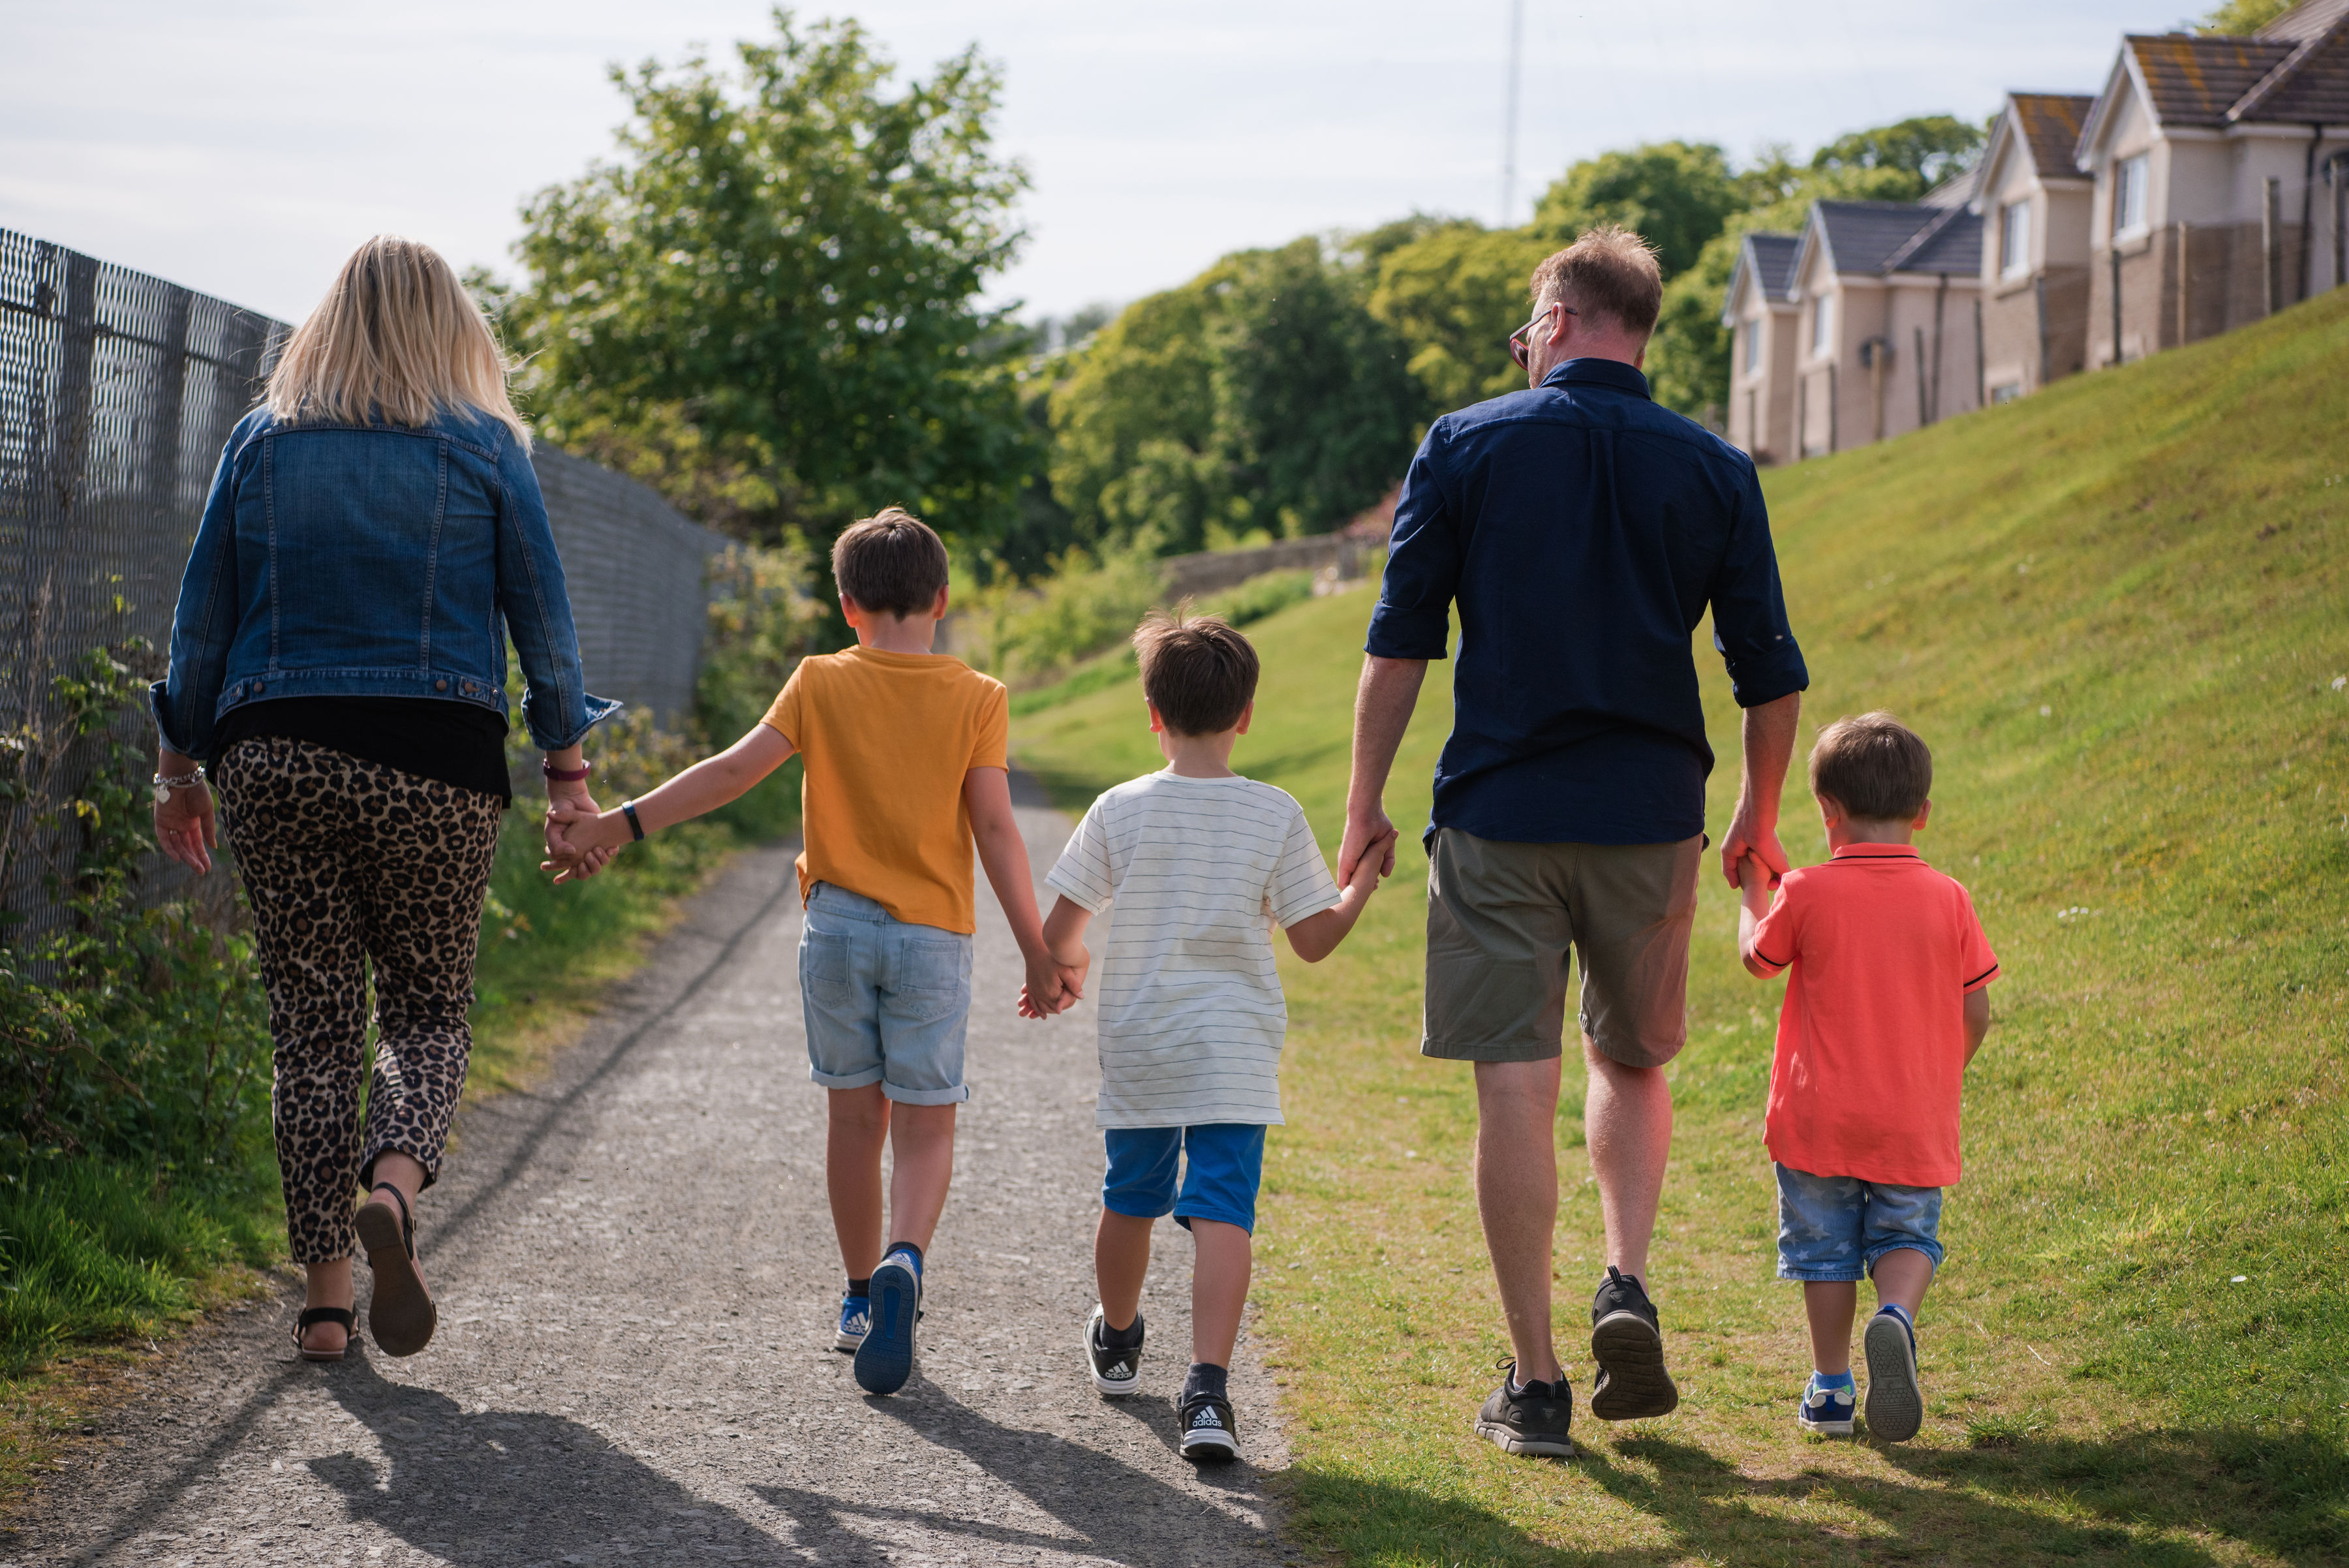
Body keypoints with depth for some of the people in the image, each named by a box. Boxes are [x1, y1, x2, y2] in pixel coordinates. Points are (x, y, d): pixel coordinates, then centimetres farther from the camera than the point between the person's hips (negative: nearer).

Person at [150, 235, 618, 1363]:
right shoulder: (482, 447, 3)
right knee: (429, 1005, 11)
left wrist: (178, 764, 14)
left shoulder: (262, 442, 8)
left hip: (276, 758, 1)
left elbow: (202, 614, 7)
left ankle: (324, 1296, 6)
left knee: (313, 1021, 7)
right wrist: (568, 770, 8)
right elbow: (541, 615, 3)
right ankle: (393, 1184, -20)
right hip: (433, 762, -1)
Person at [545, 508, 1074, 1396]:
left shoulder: (822, 684, 0)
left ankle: (861, 1298, 21)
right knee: (925, 1129, 2)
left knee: (857, 1117, 13)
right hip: (932, 934, -1)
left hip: (838, 924, 1)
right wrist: (1038, 955, -4)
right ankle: (904, 1261, -26)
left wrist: (622, 824, -7)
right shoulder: (977, 699, -2)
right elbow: (995, 829, -7)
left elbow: (733, 771, -8)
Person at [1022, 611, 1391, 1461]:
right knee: (1223, 1212, -8)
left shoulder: (1119, 811, -3)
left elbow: (1058, 935, 1)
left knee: (1130, 1198, 20)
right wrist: (1364, 883, 15)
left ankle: (1117, 1342, 43)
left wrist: (1066, 968, 22)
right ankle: (1207, 1386, -24)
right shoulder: (1276, 816, -4)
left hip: (1136, 1048, 2)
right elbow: (1314, 940, -1)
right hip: (1235, 1053, -2)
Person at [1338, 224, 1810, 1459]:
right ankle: (1627, 1285, 0)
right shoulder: (1715, 472, 4)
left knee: (1515, 1090, 2)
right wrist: (1760, 815, 21)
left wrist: (1364, 803, 6)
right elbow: (1769, 671, 6)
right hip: (1649, 815, 2)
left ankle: (1534, 1384, 4)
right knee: (1632, 1060, 21)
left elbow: (1399, 641, -2)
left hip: (1498, 818, -2)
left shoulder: (1465, 447, -1)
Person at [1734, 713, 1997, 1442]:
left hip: (1819, 1115, -1)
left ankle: (1830, 1388, 13)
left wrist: (1752, 890, 26)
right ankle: (1896, 1316, -17)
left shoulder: (1806, 894, -9)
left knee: (1825, 1249, 12)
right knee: (1907, 1237, 13)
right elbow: (1976, 1013, 2)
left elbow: (1757, 959, 9)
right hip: (1916, 1121, 1)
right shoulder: (1947, 898, -3)